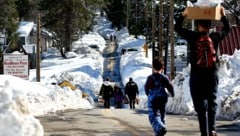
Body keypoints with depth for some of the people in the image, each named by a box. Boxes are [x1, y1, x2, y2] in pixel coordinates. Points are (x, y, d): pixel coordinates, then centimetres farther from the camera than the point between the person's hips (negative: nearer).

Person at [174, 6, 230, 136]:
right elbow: (227, 29, 20)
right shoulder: (215, 36, 0)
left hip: (196, 75, -2)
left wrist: (183, 15, 18)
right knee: (212, 102, 13)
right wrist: (223, 16, 30)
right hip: (212, 74, 2)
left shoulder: (193, 36, -5)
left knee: (200, 105, 2)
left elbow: (177, 27, 8)